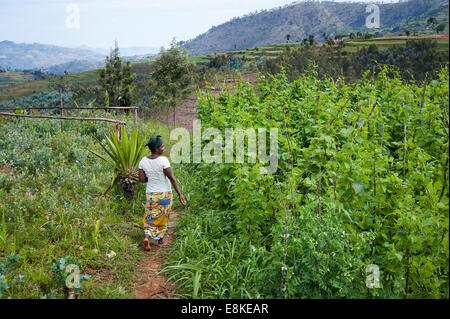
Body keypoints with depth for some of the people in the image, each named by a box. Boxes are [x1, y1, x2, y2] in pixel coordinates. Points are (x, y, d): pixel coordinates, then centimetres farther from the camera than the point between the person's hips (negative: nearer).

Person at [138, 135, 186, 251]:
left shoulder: (143, 161, -5)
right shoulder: (163, 160, -20)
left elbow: (141, 179, -4)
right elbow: (172, 178, -21)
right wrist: (180, 194, -17)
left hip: (151, 194, 3)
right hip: (165, 194, -3)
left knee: (151, 217, 16)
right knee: (162, 217, 18)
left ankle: (147, 237, -7)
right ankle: (160, 240, 28)